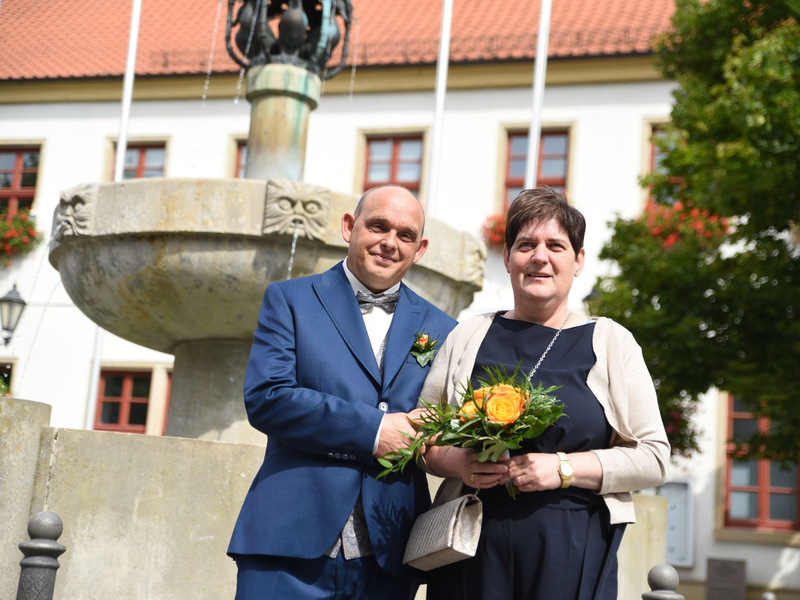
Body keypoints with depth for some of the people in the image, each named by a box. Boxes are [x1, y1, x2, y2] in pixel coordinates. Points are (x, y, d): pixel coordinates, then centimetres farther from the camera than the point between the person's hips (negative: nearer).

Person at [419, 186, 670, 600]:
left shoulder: (610, 341, 4)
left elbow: (654, 457, 0)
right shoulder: (469, 336, 9)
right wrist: (455, 462, -8)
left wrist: (565, 468, -13)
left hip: (572, 558, -1)